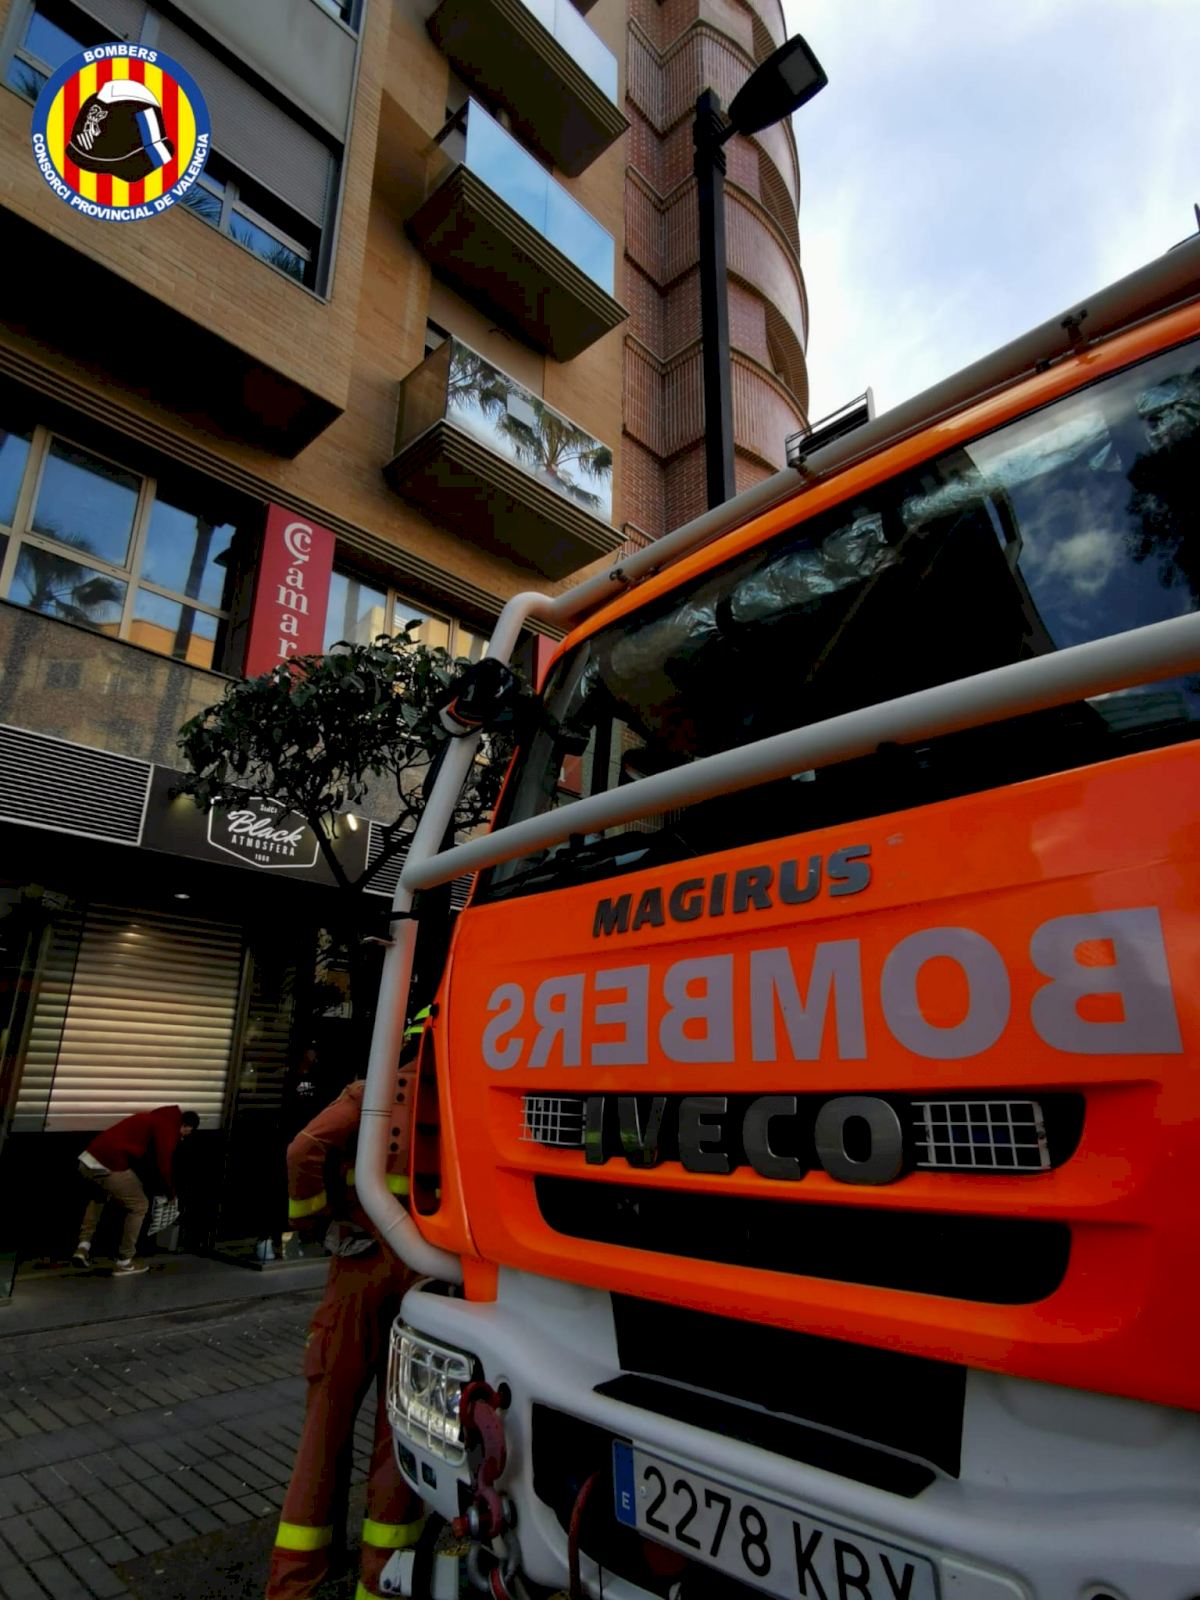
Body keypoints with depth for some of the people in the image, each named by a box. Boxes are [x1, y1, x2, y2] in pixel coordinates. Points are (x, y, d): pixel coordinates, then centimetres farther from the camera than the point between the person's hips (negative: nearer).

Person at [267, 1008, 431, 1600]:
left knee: (328, 1418, 14)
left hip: (361, 1266, 1)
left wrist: (315, 1220, 1)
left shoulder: (369, 1093, 1)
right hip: (425, 1273, 0)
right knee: (401, 1426, 14)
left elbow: (305, 1149, -12)